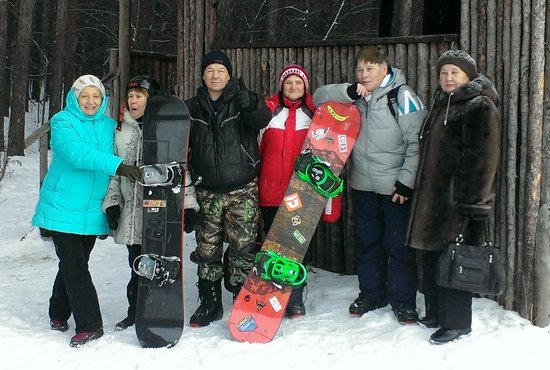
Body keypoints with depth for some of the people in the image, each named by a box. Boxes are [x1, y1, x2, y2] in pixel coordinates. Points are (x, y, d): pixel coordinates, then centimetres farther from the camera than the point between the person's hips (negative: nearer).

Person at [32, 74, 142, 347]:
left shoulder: (109, 126, 7)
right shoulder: (63, 122, -8)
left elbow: (117, 156, 15)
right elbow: (77, 152, -26)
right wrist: (116, 165, -39)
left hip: (92, 210, 4)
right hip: (63, 208, -4)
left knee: (75, 265, 14)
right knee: (74, 266, -7)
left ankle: (59, 313, 31)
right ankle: (89, 324, 0)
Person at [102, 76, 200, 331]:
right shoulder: (120, 130, 14)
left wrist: (188, 204, -4)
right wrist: (112, 202, 10)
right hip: (132, 207, 3)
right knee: (137, 263, 7)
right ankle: (135, 311, 21)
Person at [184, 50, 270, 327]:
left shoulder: (242, 102, 2)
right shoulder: (192, 108, 9)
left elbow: (262, 120, -19)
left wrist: (246, 99, -37)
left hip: (242, 190, -2)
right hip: (206, 192, 3)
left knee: (243, 248, -3)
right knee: (207, 250, 6)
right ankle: (209, 304, 18)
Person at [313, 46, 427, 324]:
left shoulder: (402, 97, -11)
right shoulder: (355, 97, 8)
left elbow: (417, 143, -13)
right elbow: (319, 97, 4)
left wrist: (407, 181, -15)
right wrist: (349, 91, -12)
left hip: (396, 186, -6)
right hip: (363, 185, 6)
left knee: (399, 244, 3)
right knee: (366, 242, 15)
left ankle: (402, 300, 16)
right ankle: (371, 294, 30)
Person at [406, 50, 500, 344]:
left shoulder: (479, 107, -11)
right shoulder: (441, 104, 17)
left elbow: (482, 160, -17)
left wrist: (472, 203, -21)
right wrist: (421, 194, 20)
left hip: (459, 199, -9)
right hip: (433, 197, 9)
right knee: (432, 257, 15)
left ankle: (457, 323, 10)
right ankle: (435, 314, 29)